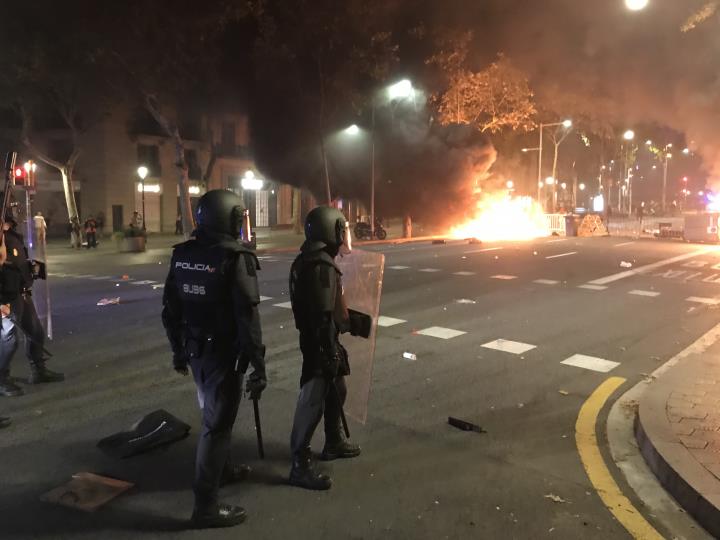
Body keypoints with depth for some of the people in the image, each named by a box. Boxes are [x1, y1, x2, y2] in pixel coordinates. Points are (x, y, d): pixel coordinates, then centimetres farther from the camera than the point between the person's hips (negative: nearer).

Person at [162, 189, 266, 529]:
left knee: (213, 414, 25)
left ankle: (223, 469, 45)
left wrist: (178, 350, 19)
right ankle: (206, 506, 11)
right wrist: (259, 367, -16)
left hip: (195, 350, 7)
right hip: (223, 354, -7)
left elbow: (170, 309, 9)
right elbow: (247, 319, -22)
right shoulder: (236, 259, -19)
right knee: (216, 424, 2)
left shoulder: (182, 255, 3)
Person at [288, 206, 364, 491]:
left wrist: (349, 321, 28)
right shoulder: (321, 266, -23)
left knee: (336, 391, 22)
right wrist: (329, 353, -23)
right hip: (320, 343, -11)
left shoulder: (314, 260, 11)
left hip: (322, 339, 11)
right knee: (313, 401, -3)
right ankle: (300, 464, 7)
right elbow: (322, 316, -26)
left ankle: (334, 443, 40)